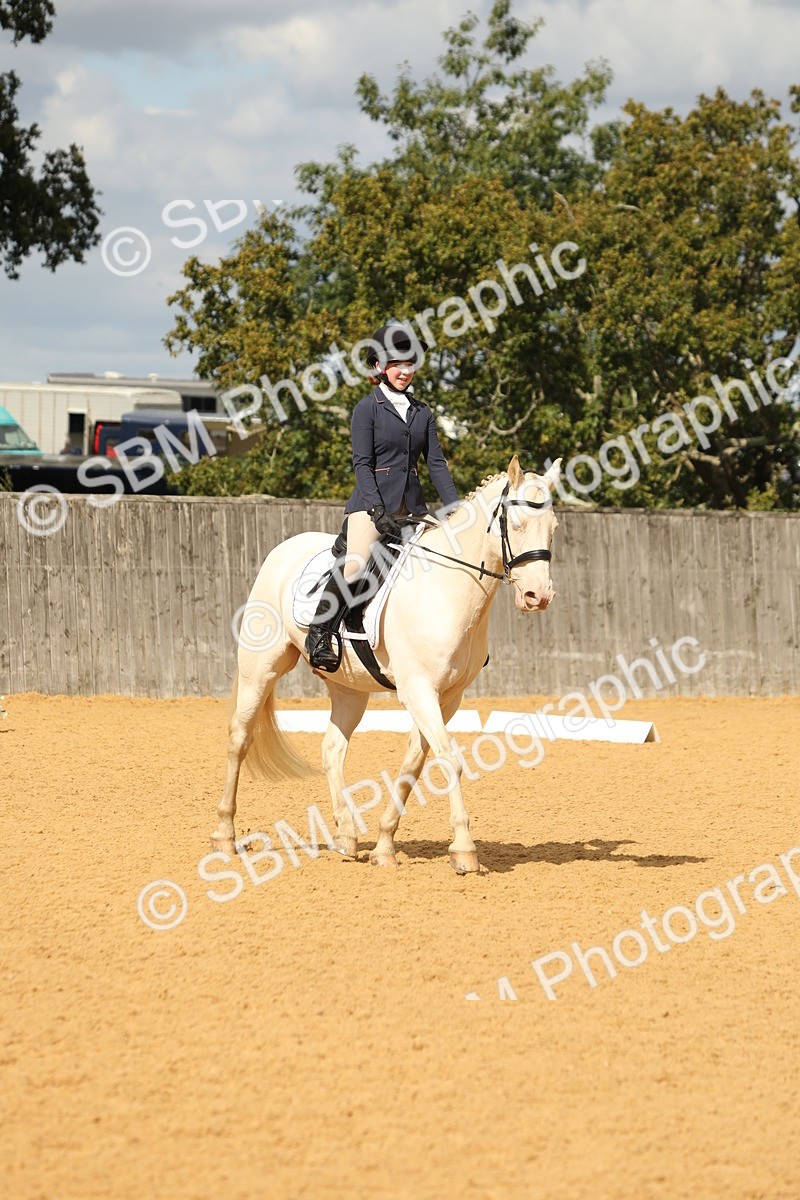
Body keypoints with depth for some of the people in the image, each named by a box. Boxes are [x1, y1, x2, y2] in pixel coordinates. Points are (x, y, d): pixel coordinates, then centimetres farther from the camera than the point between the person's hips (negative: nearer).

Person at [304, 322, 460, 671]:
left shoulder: (422, 412, 15)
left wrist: (455, 509, 1)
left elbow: (436, 463, 11)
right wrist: (377, 510, -20)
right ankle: (318, 637, -20)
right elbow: (362, 463, -9)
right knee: (354, 567, -24)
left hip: (412, 507, 6)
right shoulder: (368, 408, -1)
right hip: (372, 504, -6)